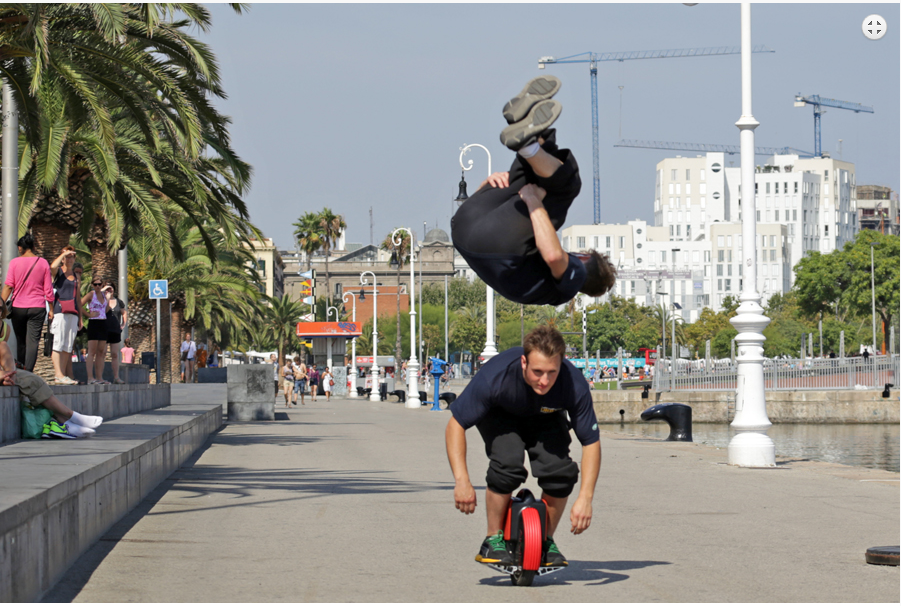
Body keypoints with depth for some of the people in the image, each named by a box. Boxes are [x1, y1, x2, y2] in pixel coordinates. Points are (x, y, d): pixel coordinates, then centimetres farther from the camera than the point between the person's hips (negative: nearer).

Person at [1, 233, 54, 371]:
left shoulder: (15, 262, -2)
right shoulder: (43, 263, 2)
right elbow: (48, 289, 3)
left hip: (18, 308, 0)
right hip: (37, 308, 0)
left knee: (20, 341, 13)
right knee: (33, 341, -4)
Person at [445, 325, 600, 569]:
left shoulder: (574, 385, -34)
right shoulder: (495, 377, -38)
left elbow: (591, 443, -23)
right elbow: (456, 425, -27)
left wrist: (585, 497, -32)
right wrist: (462, 481, -35)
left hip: (545, 418, 2)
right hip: (500, 415, -2)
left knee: (560, 469, -24)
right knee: (507, 464, -32)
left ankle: (547, 540, 1)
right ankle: (493, 540, -11)